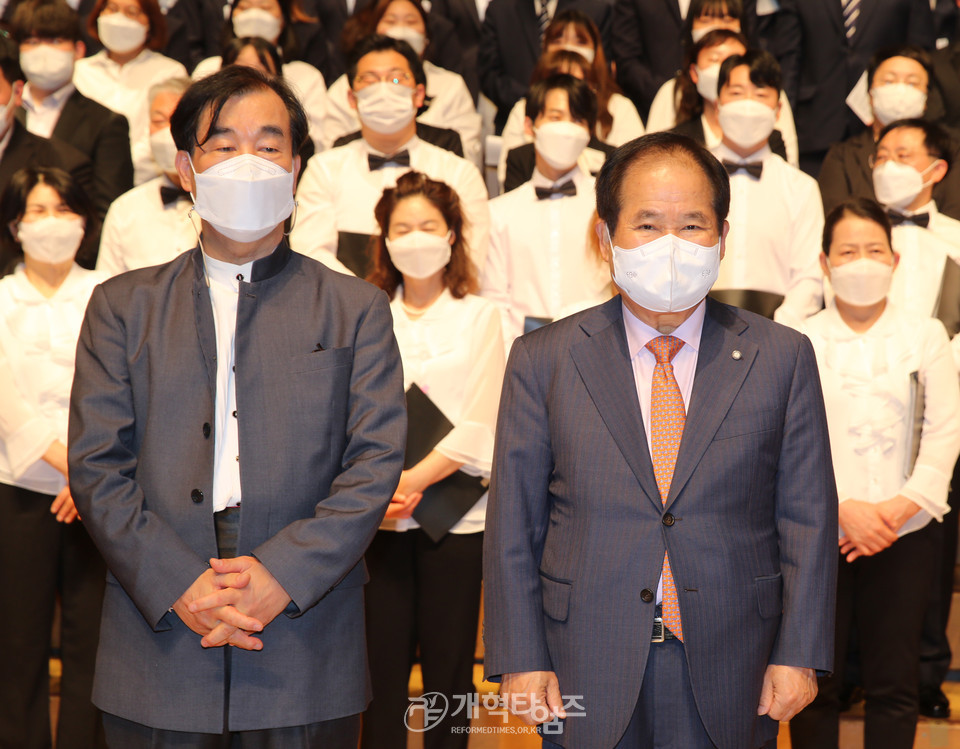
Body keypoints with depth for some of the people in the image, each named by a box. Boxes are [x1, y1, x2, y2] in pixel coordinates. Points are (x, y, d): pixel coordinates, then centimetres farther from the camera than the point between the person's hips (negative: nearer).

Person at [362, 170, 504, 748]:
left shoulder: (479, 317, 4)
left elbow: (480, 428, -4)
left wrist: (411, 481, -14)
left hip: (454, 515, -1)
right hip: (381, 520, 2)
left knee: (448, 668, 3)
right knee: (381, 665, 2)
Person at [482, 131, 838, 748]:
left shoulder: (783, 357, 2)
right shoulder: (542, 361, 1)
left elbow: (808, 517, 2)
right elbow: (513, 524, 0)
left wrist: (798, 654, -3)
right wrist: (521, 661, -5)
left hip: (732, 678, 1)